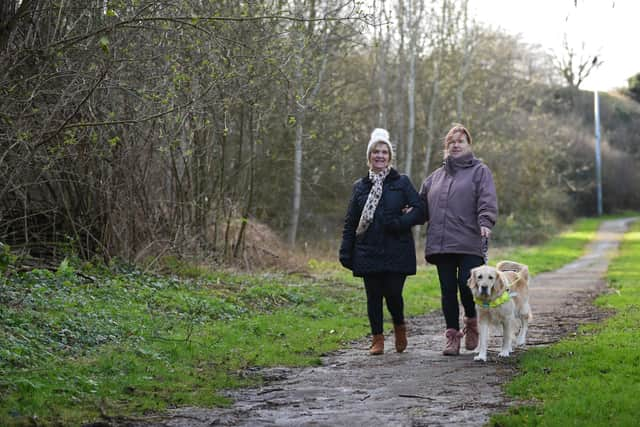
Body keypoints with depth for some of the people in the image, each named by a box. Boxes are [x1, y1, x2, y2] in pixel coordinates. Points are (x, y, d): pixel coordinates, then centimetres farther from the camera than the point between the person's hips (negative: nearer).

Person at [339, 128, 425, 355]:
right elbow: (350, 223, 12)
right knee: (373, 296, 4)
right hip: (368, 251, 3)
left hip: (396, 251, -2)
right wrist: (346, 252, 4)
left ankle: (400, 326, 22)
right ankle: (377, 339, 14)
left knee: (393, 293, -7)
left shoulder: (402, 182, 5)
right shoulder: (360, 186, 11)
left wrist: (398, 223, -15)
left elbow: (420, 211, 0)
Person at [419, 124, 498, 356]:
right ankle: (452, 336, 12)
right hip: (441, 245, 4)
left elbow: (487, 200, -7)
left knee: (467, 285, -10)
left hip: (470, 243, -4)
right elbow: (423, 205, 26)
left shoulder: (480, 171, 6)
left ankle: (471, 323, 17)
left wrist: (485, 223, -22)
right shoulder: (435, 177, 21)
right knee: (448, 291, 5)